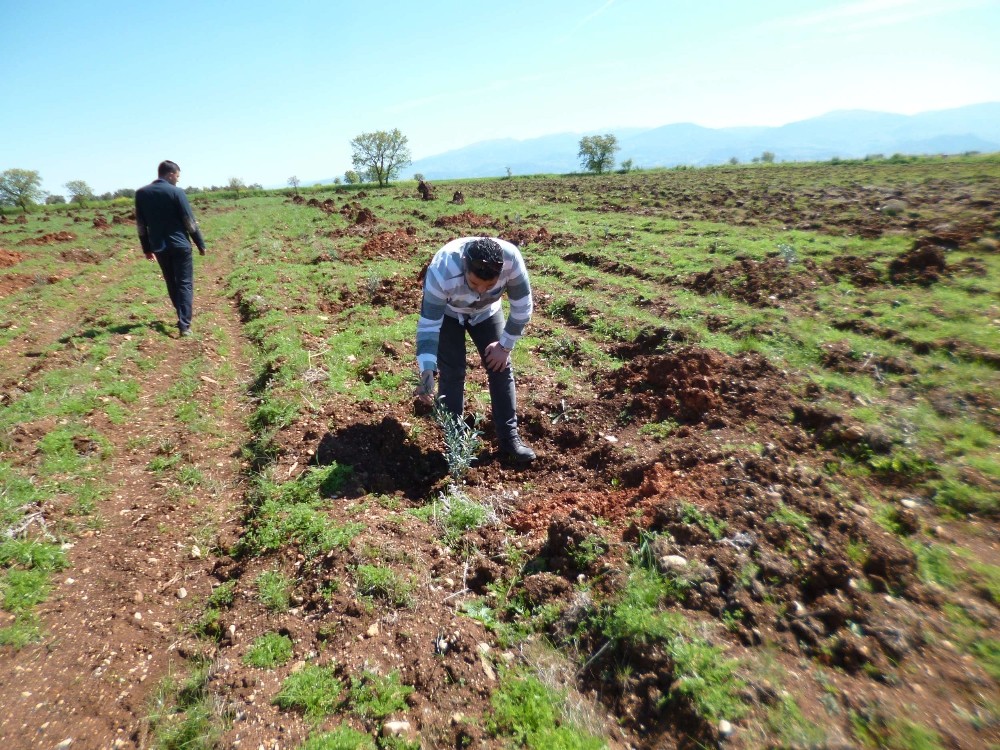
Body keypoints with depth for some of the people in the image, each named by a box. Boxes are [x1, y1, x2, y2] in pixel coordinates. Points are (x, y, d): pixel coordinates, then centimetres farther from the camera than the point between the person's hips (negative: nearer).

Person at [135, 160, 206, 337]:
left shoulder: (141, 193, 6)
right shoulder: (176, 192, -8)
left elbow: (141, 224, 9)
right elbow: (190, 221, -8)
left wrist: (147, 248, 17)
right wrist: (200, 244, 1)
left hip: (159, 247, 5)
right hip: (180, 245, -4)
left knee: (172, 284, 17)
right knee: (185, 284, -2)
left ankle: (183, 318, 26)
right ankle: (184, 325, -11)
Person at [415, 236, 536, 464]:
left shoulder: (511, 259, -38)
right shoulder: (442, 272, -43)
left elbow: (523, 307, -23)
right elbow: (428, 324, -38)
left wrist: (505, 345, -16)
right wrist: (427, 370, -47)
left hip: (486, 310, 3)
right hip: (447, 311, -2)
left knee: (501, 368, -2)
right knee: (452, 372, -11)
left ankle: (509, 437, 11)